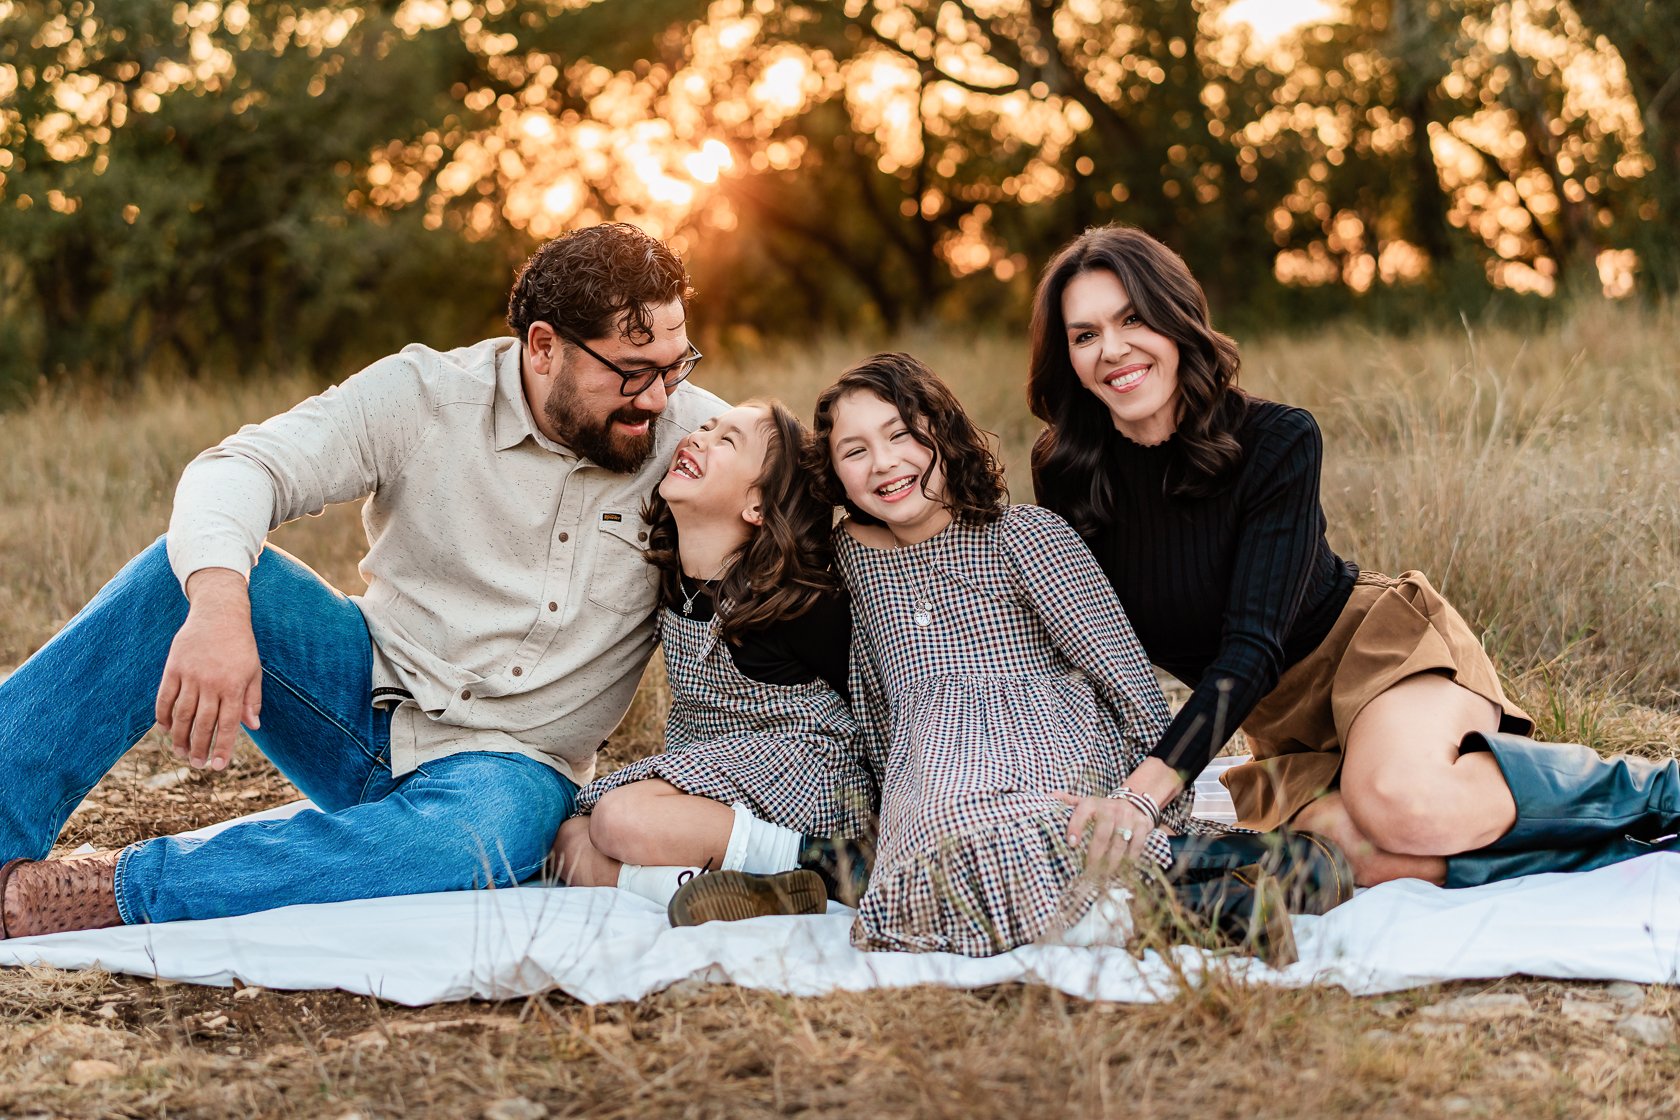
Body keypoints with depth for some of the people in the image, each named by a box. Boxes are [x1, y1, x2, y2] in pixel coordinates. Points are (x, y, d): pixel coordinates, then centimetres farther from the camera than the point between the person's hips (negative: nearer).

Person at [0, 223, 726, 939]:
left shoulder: (692, 435, -5)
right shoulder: (424, 395, -9)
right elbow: (240, 468, -19)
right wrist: (217, 604, -40)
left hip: (511, 763, -1)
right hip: (370, 697, 1)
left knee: (484, 837, -40)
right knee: (194, 572, -24)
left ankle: (90, 894, -35)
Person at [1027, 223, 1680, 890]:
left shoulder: (1276, 441, -17)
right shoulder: (1067, 478, -7)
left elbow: (1251, 645, -24)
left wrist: (1148, 786, -36)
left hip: (1378, 645, -2)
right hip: (1282, 722, 2)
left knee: (1398, 802, -37)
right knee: (1372, 860, -32)